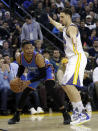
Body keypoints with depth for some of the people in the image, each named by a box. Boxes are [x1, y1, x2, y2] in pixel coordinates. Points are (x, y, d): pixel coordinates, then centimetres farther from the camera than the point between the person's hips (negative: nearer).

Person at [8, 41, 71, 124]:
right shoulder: (20, 58, -22)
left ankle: (65, 114, -24)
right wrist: (18, 77, -15)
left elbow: (43, 74, -31)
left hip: (45, 72, -5)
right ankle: (16, 116, 19)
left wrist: (29, 82, -35)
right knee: (24, 93, 1)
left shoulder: (38, 57, -38)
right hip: (33, 74, 5)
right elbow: (21, 68, 3)